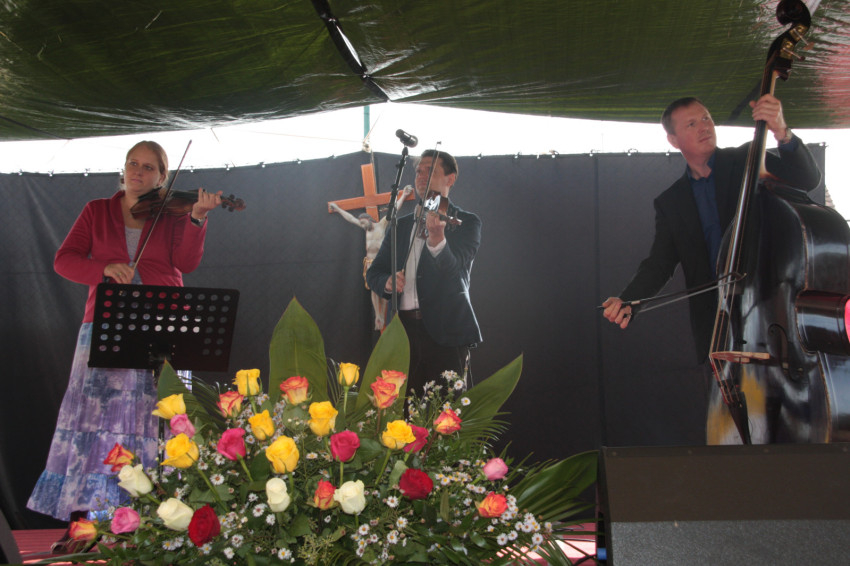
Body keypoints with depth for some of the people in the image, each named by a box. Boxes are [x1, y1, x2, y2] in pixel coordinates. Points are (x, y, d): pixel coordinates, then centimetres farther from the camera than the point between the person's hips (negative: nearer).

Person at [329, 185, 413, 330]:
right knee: (374, 290, 1)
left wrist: (403, 196, -8)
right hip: (370, 263, 5)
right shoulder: (366, 228, 13)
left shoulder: (382, 225, -1)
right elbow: (351, 218, 23)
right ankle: (377, 317, 2)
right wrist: (338, 209, 32)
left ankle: (383, 318, -1)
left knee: (383, 290, -4)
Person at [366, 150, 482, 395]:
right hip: (404, 328, 4)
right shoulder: (400, 226, 19)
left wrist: (436, 238, -34)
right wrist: (387, 281, -5)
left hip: (444, 332, -4)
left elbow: (453, 269, -13)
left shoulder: (466, 223, 4)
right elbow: (373, 273, 19)